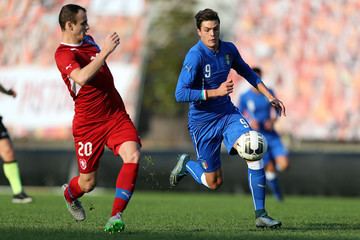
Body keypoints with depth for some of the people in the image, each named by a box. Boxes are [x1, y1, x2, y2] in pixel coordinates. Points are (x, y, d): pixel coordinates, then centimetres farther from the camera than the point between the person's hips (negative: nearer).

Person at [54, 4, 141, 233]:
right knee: (88, 183, 4)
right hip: (88, 124, -6)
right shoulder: (63, 54, -16)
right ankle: (70, 194, 43)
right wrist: (105, 51, -34)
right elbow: (81, 77, -36)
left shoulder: (88, 40, 10)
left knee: (132, 156, -21)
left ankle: (116, 216, -19)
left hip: (116, 115, 6)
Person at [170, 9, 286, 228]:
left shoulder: (228, 50, -1)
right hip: (202, 121, -5)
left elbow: (247, 72, 18)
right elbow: (181, 94, -26)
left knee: (255, 154, -21)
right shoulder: (195, 56, -21)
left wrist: (270, 96, 13)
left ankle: (261, 215, -15)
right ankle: (186, 164, 37)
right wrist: (215, 92, -30)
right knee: (214, 183, 3)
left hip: (228, 113, 5)